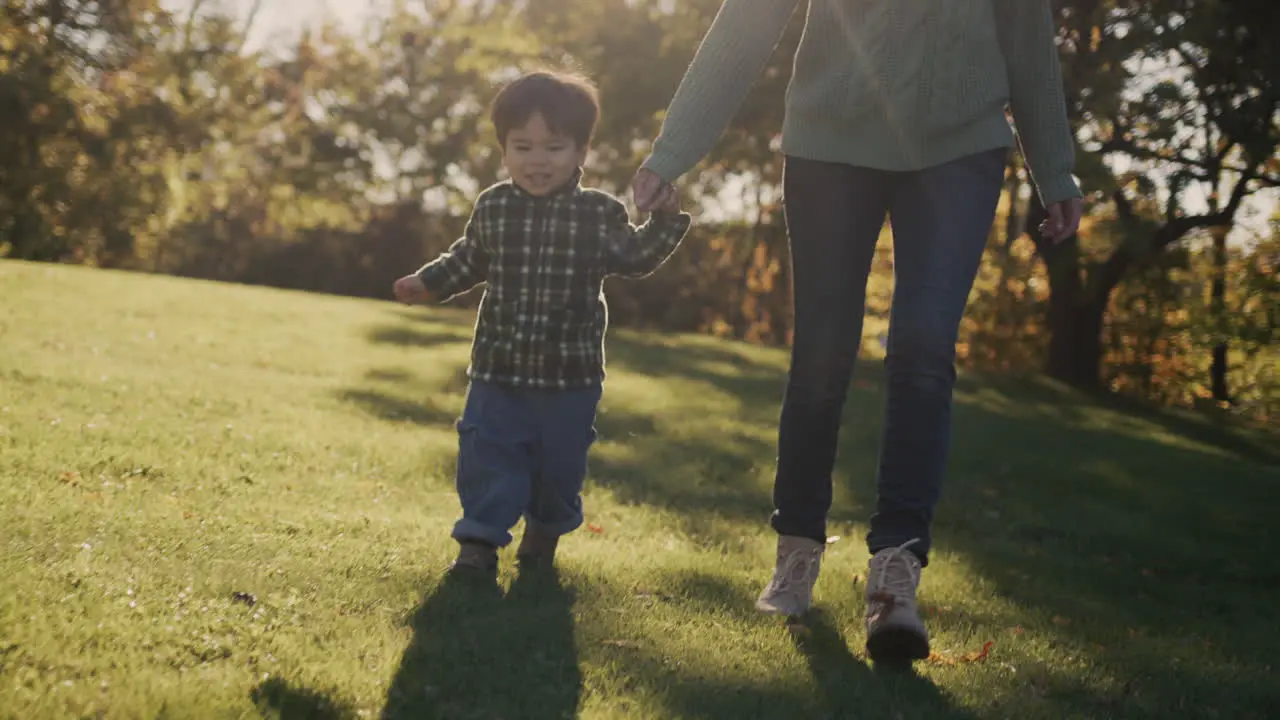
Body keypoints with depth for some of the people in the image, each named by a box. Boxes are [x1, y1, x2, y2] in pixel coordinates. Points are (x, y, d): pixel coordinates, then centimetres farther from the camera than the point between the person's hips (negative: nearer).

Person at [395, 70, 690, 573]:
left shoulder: (600, 214, -6)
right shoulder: (493, 207, 0)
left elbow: (633, 259, 3)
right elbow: (469, 259, 15)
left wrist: (663, 222, -10)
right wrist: (429, 283, 10)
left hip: (571, 372, -1)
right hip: (498, 366, 1)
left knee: (560, 458, 12)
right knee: (487, 451, 0)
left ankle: (546, 528, 36)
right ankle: (481, 537, 11)